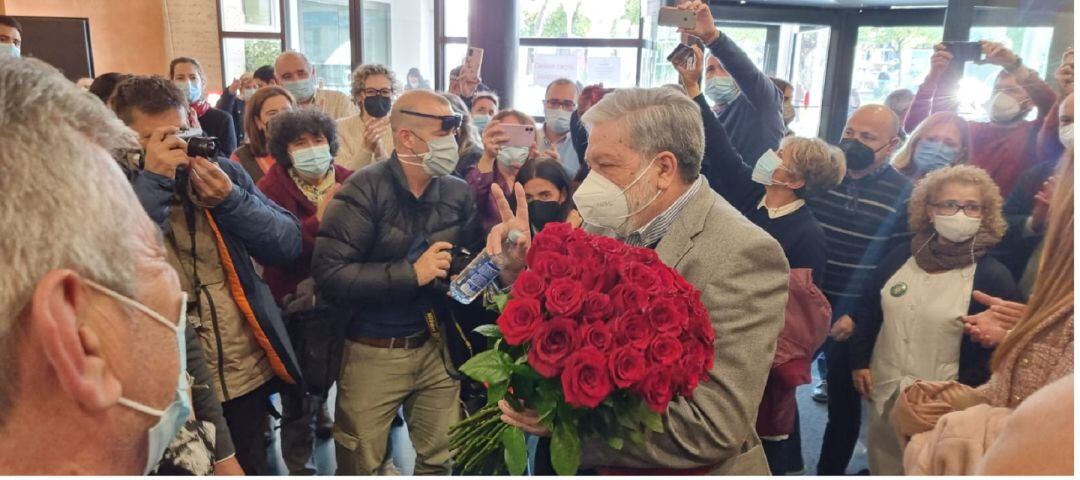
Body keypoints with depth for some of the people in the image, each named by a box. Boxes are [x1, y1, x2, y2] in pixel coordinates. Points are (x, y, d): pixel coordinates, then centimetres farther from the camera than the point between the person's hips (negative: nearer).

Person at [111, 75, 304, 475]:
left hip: (249, 372, 3)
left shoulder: (223, 172, 1)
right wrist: (153, 181, -24)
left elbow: (288, 245, -3)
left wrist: (230, 199, -17)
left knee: (251, 468, 23)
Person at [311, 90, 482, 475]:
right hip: (374, 352, -4)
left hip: (436, 345, 4)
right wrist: (411, 272, -24)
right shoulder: (366, 190, -17)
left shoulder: (457, 192, -2)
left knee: (442, 459, 17)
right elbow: (329, 274, -24)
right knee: (361, 466, 15)